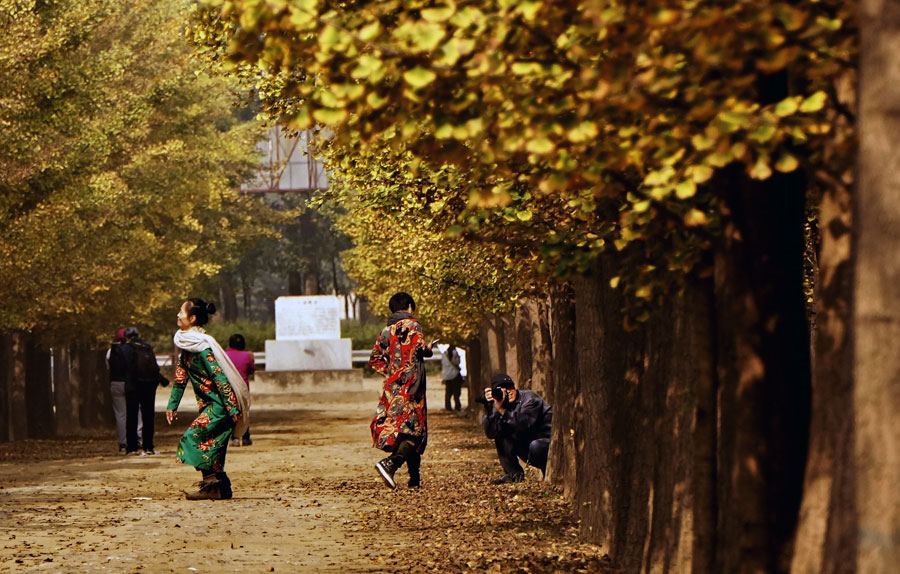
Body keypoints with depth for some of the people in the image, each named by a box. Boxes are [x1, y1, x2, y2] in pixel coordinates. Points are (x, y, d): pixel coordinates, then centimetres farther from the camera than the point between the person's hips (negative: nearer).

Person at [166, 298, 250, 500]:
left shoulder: (202, 346, -20)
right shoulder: (185, 344, 9)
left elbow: (220, 377, -23)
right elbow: (180, 375, 18)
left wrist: (234, 409, -25)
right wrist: (172, 405, 19)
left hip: (220, 404, -9)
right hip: (209, 404, 9)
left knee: (194, 436, -13)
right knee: (211, 443, 7)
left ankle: (212, 484, -8)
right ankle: (219, 487, 11)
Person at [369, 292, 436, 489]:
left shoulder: (386, 330, 13)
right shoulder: (412, 325, -4)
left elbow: (375, 360, 14)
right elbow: (419, 348, -16)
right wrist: (429, 348, 4)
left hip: (391, 387, 7)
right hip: (410, 385, -7)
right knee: (413, 429, -9)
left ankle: (415, 477, 11)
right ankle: (389, 463, -31)